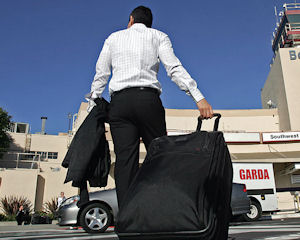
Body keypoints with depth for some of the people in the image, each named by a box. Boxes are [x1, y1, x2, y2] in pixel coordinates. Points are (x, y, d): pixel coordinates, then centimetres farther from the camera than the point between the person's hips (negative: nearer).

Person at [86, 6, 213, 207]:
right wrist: (199, 98, -8)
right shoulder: (158, 36, 16)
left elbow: (101, 75, 18)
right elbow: (175, 68, 0)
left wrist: (93, 104, 27)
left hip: (120, 101, 2)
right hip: (148, 99, -1)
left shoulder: (114, 38, 23)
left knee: (125, 160, -6)